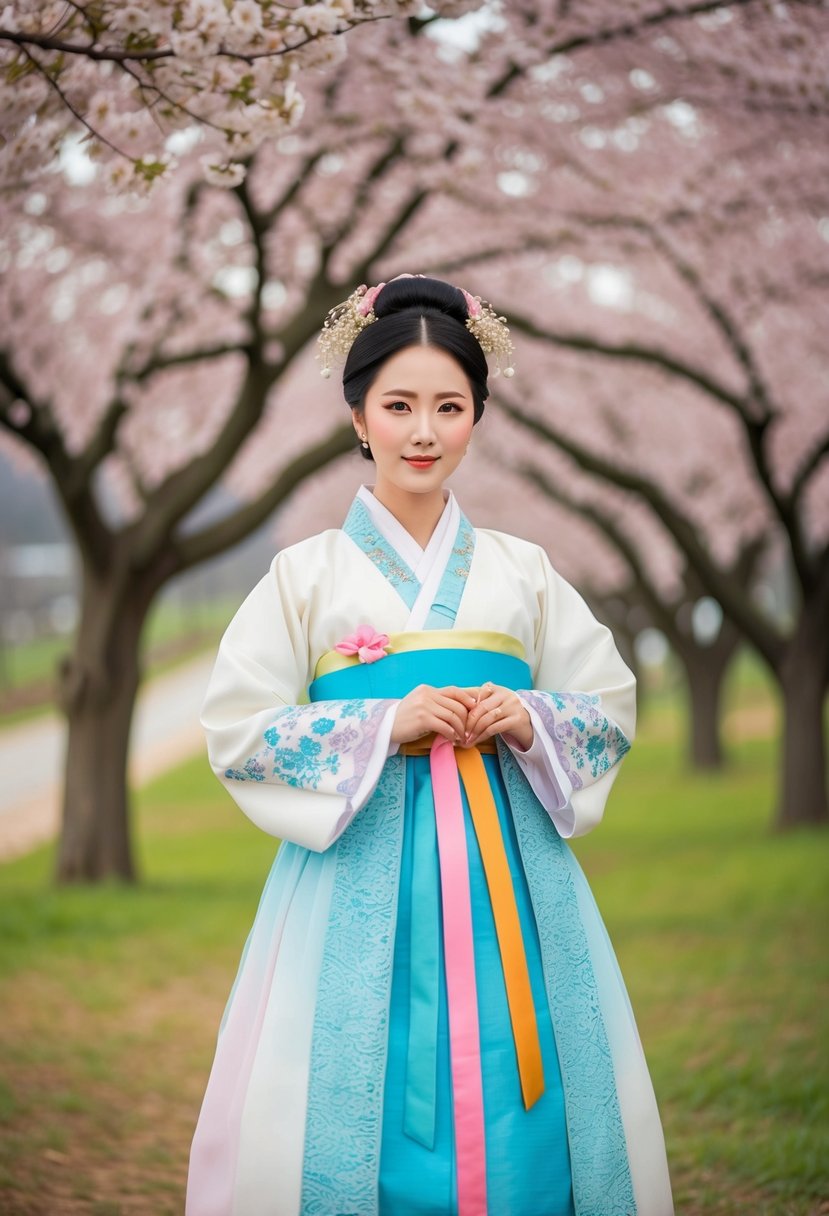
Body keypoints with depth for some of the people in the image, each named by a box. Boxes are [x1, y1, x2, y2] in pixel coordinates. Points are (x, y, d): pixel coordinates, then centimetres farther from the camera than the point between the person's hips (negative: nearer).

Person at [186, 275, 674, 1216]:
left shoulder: (523, 572, 12)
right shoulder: (307, 573, 5)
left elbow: (612, 709, 14)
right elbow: (236, 730, 0)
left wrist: (530, 722, -7)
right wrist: (385, 725, -10)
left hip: (509, 866, 2)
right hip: (363, 867, -2)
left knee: (516, 1098, -1)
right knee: (362, 1103, -4)